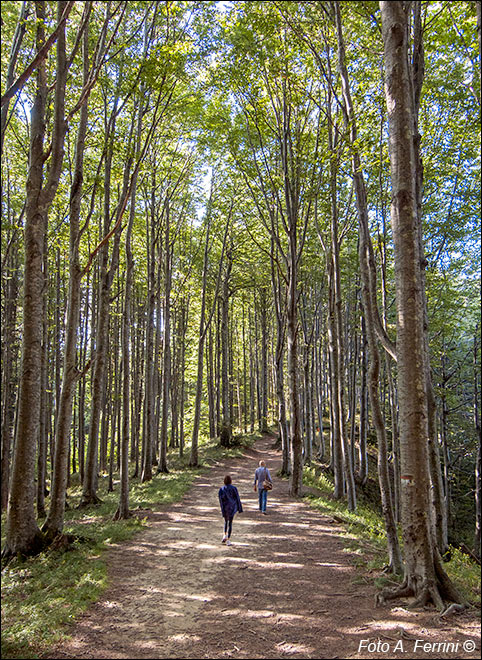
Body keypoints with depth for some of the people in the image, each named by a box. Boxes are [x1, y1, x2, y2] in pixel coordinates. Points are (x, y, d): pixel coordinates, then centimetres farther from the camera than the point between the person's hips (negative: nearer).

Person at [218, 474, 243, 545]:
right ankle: (228, 540, 1)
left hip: (225, 508, 2)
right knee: (230, 523, 3)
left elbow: (221, 500, -7)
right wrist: (239, 508, 4)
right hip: (232, 507, -2)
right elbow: (237, 499, -5)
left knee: (226, 521, 25)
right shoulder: (234, 488, -9)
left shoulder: (221, 489, -5)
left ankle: (225, 536, 17)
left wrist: (222, 510, -4)